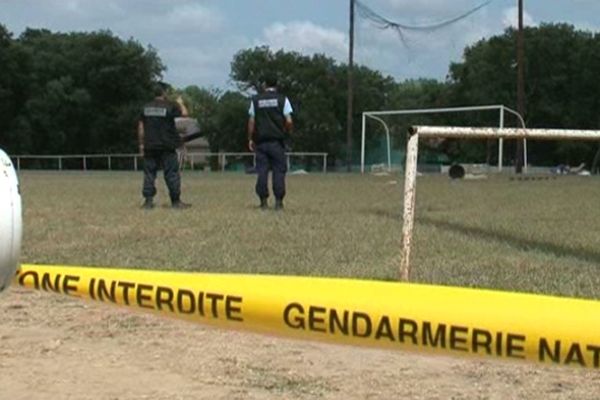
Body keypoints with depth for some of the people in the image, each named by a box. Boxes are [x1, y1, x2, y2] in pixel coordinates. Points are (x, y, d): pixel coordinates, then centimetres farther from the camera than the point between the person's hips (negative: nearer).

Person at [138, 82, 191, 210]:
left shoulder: (146, 107, 7)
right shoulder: (170, 106, -6)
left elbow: (141, 128, 7)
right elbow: (184, 113, -3)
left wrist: (141, 144, 12)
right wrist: (180, 103, 16)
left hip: (150, 146, 4)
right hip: (167, 146, -4)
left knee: (149, 174, 7)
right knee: (172, 174, 2)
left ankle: (148, 201, 2)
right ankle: (176, 201, 3)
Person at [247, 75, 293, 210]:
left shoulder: (256, 100, 6)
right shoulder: (282, 99, 0)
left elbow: (251, 121, 5)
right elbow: (289, 121, -5)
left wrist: (250, 139, 11)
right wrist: (287, 132, 14)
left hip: (261, 141, 2)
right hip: (277, 141, -2)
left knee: (262, 171, 3)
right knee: (279, 170, 2)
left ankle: (263, 202, 1)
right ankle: (278, 201, -2)